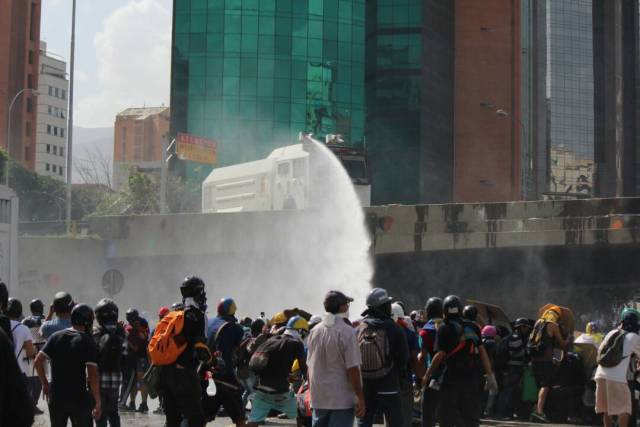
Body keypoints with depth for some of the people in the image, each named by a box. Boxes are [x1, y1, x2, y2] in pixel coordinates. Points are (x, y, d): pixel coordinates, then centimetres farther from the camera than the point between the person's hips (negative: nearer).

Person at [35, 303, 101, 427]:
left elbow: (38, 361, -2)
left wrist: (45, 383, 11)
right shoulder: (88, 342, -9)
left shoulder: (55, 337, 3)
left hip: (56, 397, 4)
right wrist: (97, 402, -12)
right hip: (79, 398, -4)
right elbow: (92, 374, -16)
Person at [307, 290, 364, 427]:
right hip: (342, 400, -6)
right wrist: (360, 398, -10)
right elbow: (352, 369, -16)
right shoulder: (347, 332, -14)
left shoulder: (314, 331, 5)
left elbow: (310, 366, 11)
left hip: (319, 399, 6)